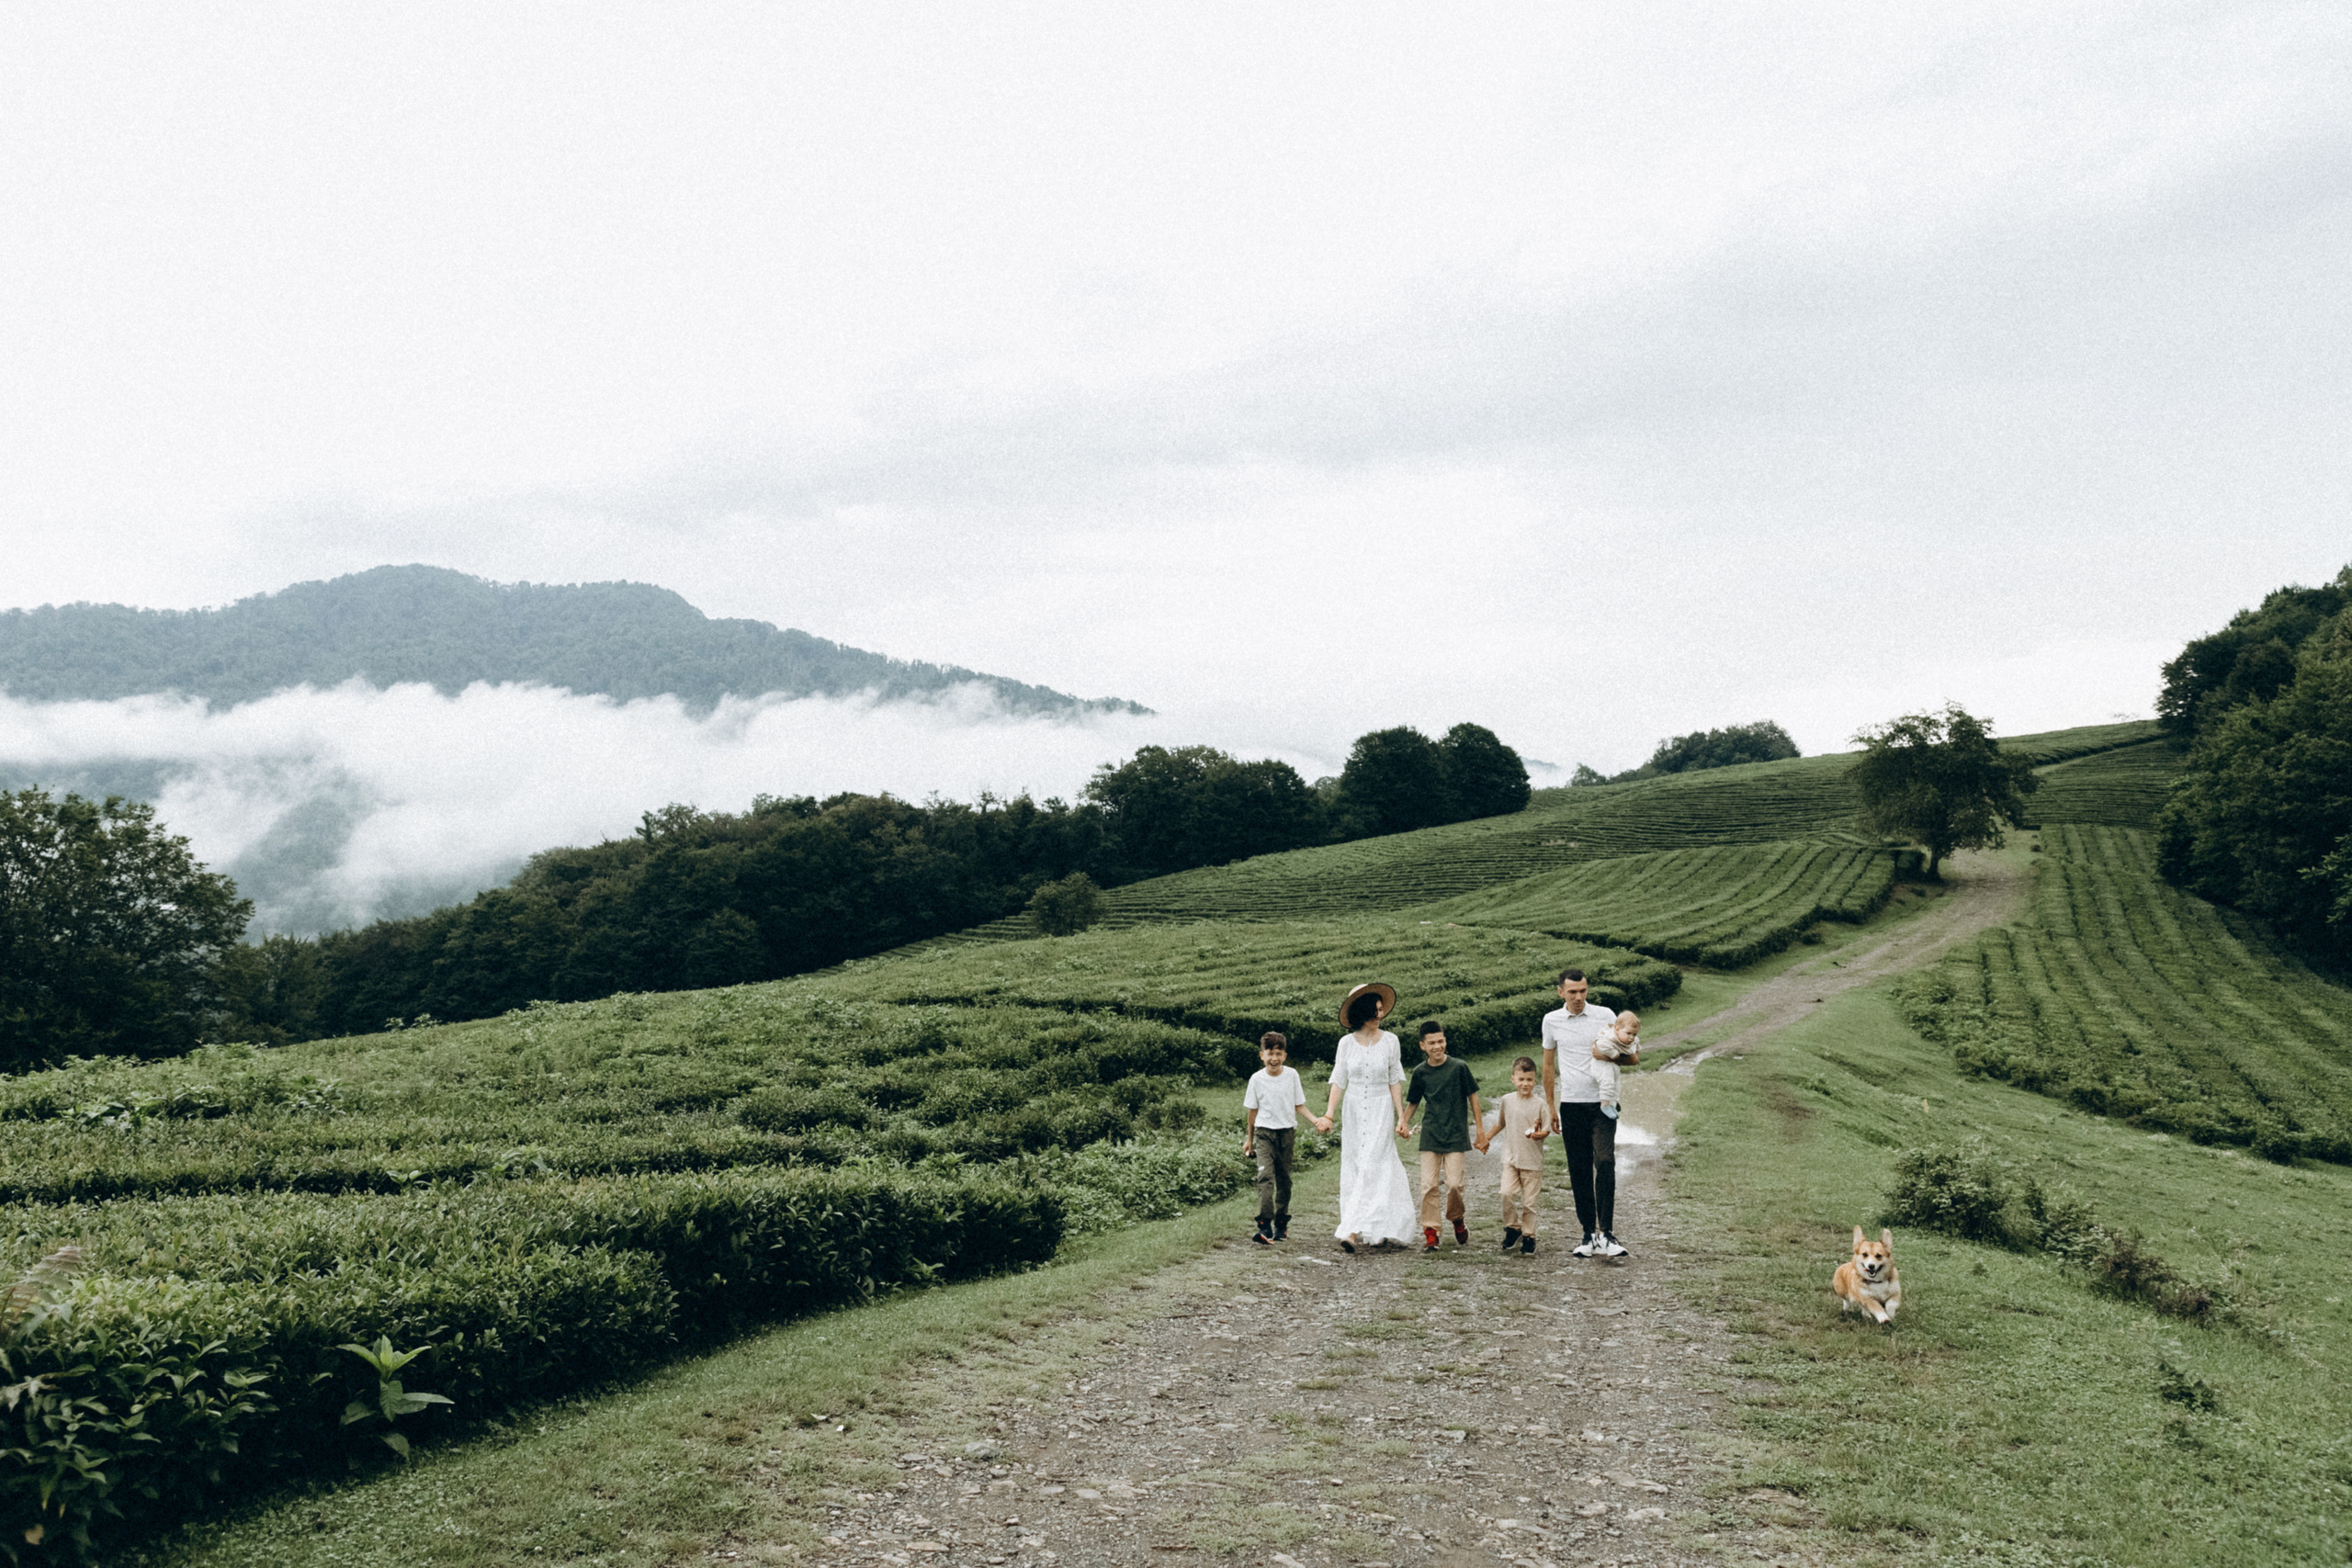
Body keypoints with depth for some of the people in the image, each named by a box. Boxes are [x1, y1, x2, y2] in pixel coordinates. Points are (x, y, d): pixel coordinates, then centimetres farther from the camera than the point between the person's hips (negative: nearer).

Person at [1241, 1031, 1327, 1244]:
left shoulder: (1291, 1075, 0)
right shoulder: (1257, 1079, -3)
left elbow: (1298, 1105, 8)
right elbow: (1252, 1110, 7)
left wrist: (1315, 1120, -7)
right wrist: (1249, 1138, 13)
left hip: (1287, 1131, 2)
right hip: (1264, 1132, -2)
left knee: (1284, 1178, 8)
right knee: (1265, 1175, -17)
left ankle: (1281, 1224, 20)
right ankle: (1264, 1227, -24)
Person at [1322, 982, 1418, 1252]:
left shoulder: (1389, 1040, -1)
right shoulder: (1346, 1043, 0)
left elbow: (1395, 1081, 3)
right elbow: (1338, 1081, 1)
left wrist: (1401, 1116, -2)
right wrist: (1329, 1113, -9)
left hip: (1381, 1110, -2)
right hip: (1353, 1111, 2)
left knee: (1372, 1168, -10)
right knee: (1353, 1170, 4)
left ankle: (1355, 1231, -16)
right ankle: (1383, 1231, 15)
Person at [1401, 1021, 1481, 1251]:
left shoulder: (1459, 1067, -5)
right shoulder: (1420, 1072, 2)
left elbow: (1472, 1097, 3)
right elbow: (1413, 1102, 14)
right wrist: (1404, 1124, -2)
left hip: (1456, 1135, -2)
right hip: (1430, 1136, 2)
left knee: (1454, 1184, -7)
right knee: (1428, 1184, -3)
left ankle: (1457, 1221, 21)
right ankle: (1429, 1231, 7)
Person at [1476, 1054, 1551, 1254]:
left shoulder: (1540, 1104, -6)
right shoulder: (1507, 1101, 3)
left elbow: (1546, 1130, -3)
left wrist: (1539, 1134, -24)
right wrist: (1487, 1138, 28)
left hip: (1533, 1161, -2)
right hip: (1511, 1158, 2)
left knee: (1529, 1201, 1)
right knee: (1507, 1193, -14)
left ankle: (1528, 1236, 16)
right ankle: (1512, 1228, 6)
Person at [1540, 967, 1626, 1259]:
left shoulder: (1605, 1016, 1)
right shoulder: (1551, 1020, 6)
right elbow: (1548, 1064, 16)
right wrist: (1549, 1105, 14)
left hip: (1603, 1103, -2)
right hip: (1571, 1104, 2)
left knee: (1605, 1163, -16)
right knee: (1579, 1172, 3)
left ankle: (1606, 1233, -16)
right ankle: (1589, 1234, 11)